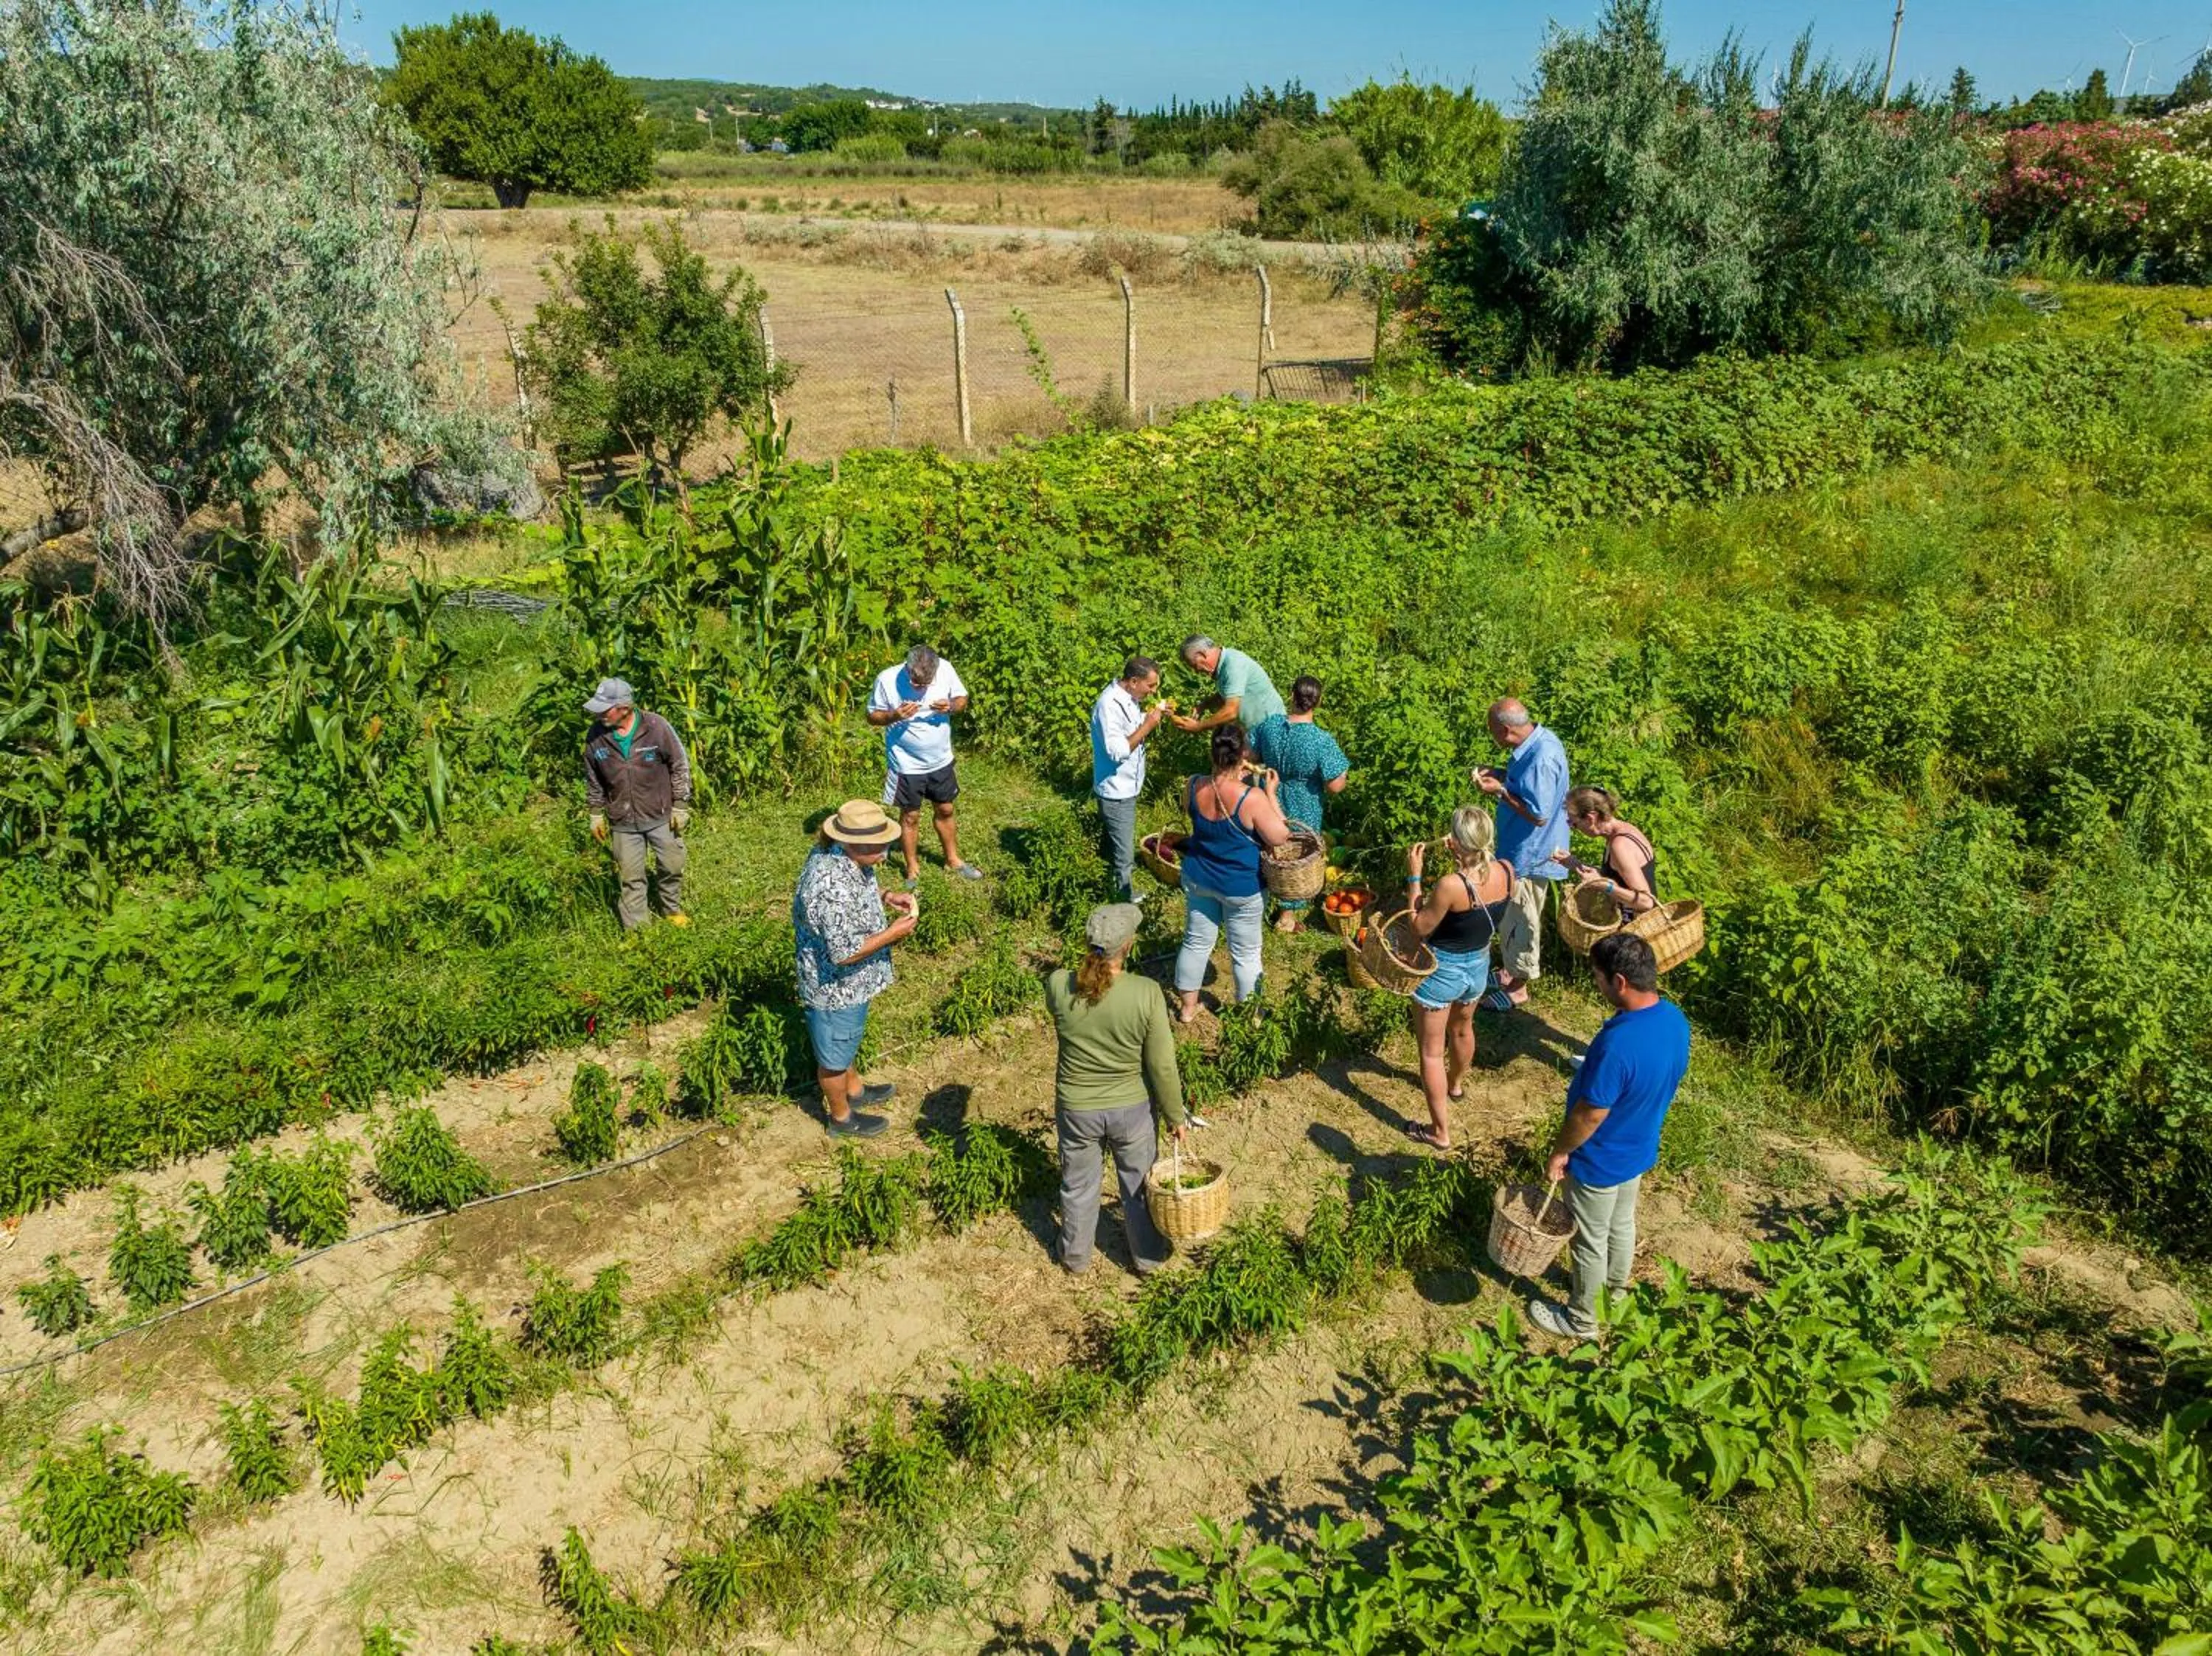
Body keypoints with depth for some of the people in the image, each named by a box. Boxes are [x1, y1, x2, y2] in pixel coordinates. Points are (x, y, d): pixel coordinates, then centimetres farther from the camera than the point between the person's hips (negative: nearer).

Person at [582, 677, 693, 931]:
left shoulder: (656, 727, -17)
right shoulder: (596, 736, -9)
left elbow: (680, 766, -6)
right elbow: (592, 779, 7)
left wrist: (680, 807, -6)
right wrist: (596, 814, 9)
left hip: (661, 816, -1)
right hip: (623, 822, 1)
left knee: (672, 867, 13)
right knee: (631, 877, 8)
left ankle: (672, 909, 40)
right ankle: (635, 928, 21)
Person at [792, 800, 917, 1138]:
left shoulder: (841, 855, -11)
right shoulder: (833, 889, -40)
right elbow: (844, 953, -32)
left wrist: (885, 896, -4)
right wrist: (893, 933, -24)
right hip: (835, 987, -9)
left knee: (848, 1038, 32)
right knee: (834, 1053, 17)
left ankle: (854, 1090, 56)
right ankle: (841, 1117, 41)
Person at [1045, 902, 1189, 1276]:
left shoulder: (1058, 985, -22)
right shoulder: (1146, 995, -27)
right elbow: (1163, 1067, -17)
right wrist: (1175, 1117, -2)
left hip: (1077, 1108, 1)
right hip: (1133, 1108, -1)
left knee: (1079, 1186, 26)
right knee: (1139, 1185, 25)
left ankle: (1076, 1257, 49)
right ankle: (1147, 1258, 47)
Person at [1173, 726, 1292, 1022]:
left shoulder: (1193, 787, -16)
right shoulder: (1252, 798, -30)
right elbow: (1280, 837, -18)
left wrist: (1232, 778, 7)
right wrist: (1270, 793, -11)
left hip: (1198, 878, 4)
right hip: (1241, 887, -4)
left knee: (1196, 942, 22)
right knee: (1245, 953, 15)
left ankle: (1188, 1007, 38)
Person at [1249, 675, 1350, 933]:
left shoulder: (1269, 725, -16)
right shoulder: (1322, 741, -28)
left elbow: (1250, 757, -2)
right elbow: (1335, 786, -24)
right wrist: (1345, 776, -2)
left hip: (1271, 802, 3)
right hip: (1303, 811, -3)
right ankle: (1288, 915, 33)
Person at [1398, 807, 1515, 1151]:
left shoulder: (1451, 885, -34)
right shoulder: (1506, 872, -15)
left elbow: (1419, 928, -20)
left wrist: (1414, 876, -18)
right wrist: (1465, 858, 3)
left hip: (1441, 971, -7)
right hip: (1479, 966, 7)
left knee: (1432, 1051, 10)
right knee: (1462, 1029, 33)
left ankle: (1440, 1132, 18)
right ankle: (1455, 1084, 60)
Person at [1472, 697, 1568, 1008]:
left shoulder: (1541, 759, -31)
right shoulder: (1540, 739, -1)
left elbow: (1538, 815, -28)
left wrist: (1500, 792, -23)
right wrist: (1502, 775, 0)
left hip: (1530, 856, -10)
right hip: (1524, 851, 10)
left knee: (1520, 921, 7)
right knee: (1513, 916, 24)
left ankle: (1518, 987, 24)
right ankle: (1511, 971, 41)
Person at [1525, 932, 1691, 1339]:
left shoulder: (1618, 1042, -40)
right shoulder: (1675, 1019, -13)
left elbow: (1591, 1114, -29)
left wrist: (1559, 1152, -13)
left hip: (1600, 1163, -8)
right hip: (1639, 1150, 8)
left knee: (1591, 1241, 15)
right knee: (1622, 1224, 29)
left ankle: (1581, 1319, 36)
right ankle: (1617, 1294, 52)